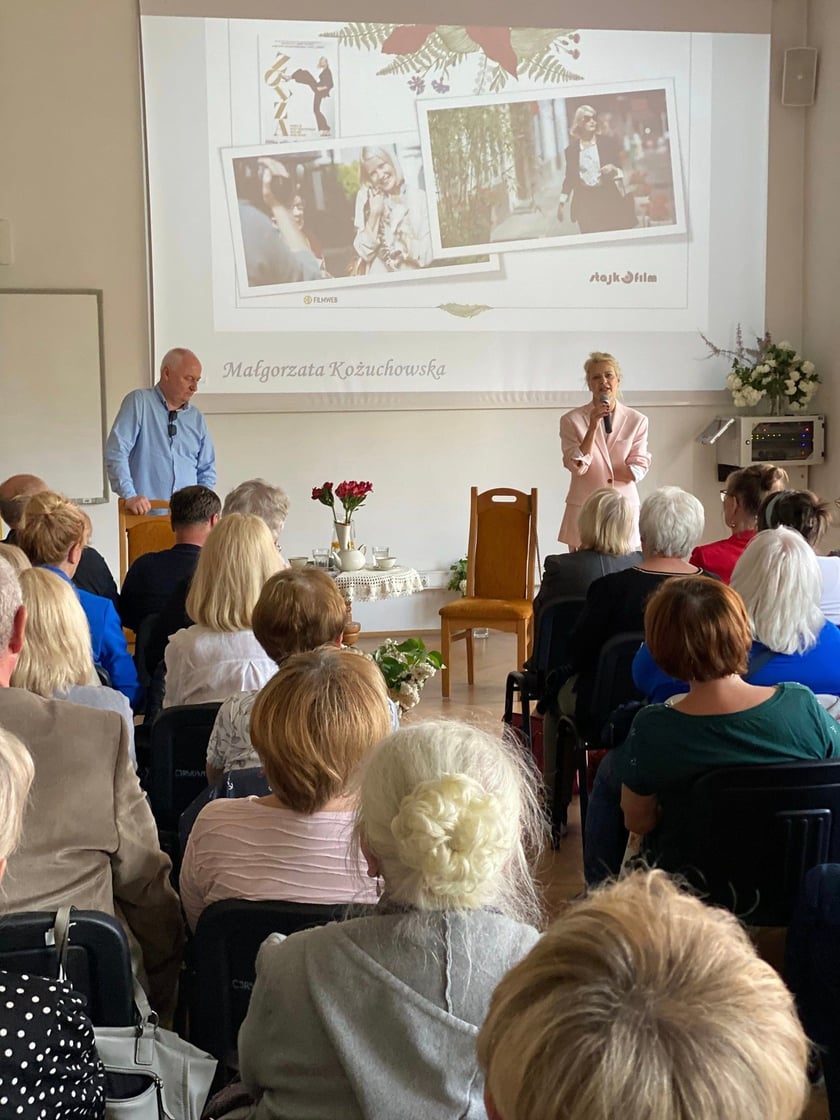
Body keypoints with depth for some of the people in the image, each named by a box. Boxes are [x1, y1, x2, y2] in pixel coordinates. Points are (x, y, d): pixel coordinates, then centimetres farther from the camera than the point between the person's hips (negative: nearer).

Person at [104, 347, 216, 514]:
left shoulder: (196, 418, 17)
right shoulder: (139, 402, 3)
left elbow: (207, 470, 23)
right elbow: (116, 452, -6)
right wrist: (129, 496, -15)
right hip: (144, 511, -4)